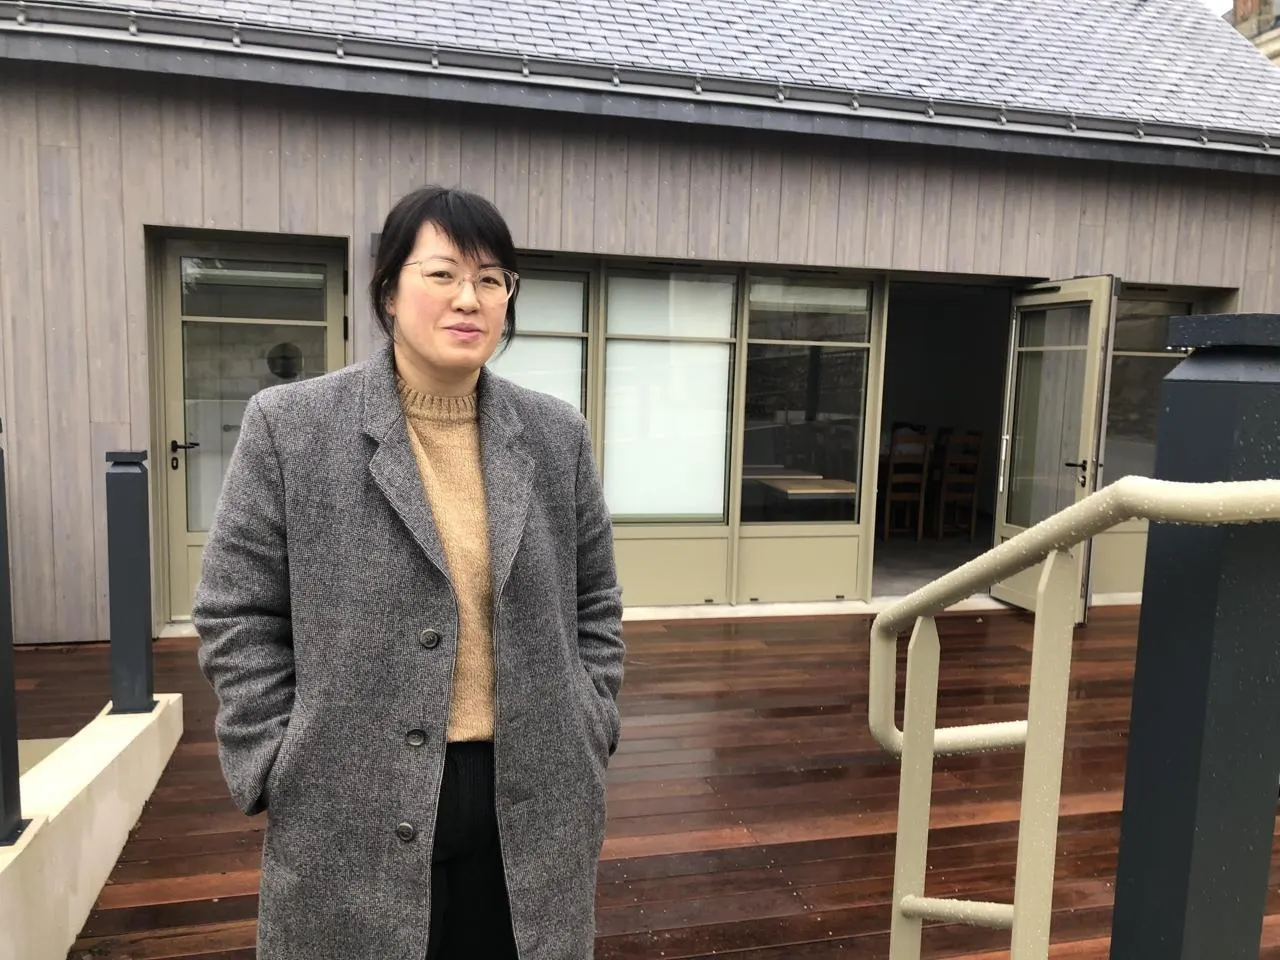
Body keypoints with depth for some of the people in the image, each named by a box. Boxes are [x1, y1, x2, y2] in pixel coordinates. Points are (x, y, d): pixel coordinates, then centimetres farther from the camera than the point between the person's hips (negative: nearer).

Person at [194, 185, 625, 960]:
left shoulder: (557, 435, 2)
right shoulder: (291, 425, -6)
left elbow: (595, 603, 9)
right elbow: (237, 616, -2)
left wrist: (587, 741, 3)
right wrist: (282, 773, -5)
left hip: (532, 803, 3)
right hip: (356, 815, -2)